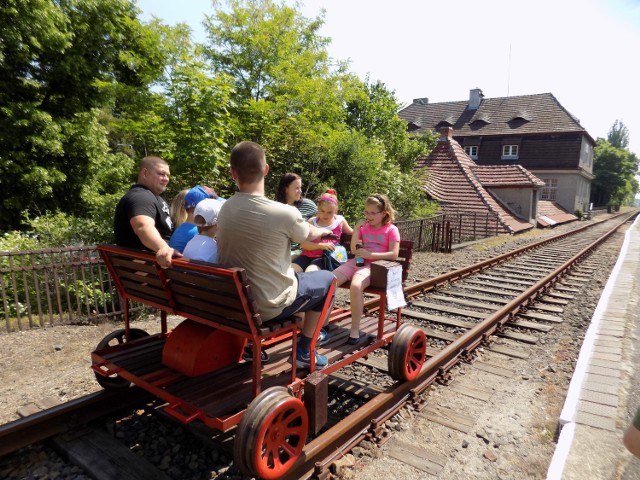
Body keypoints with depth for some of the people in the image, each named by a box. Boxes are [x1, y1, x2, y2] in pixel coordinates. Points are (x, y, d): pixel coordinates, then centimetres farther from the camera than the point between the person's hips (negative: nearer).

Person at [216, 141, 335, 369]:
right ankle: (304, 351, 21)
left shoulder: (225, 209, -8)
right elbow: (310, 235, -2)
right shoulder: (284, 213, -24)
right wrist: (323, 231, 24)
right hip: (269, 306, -5)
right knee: (327, 278, 16)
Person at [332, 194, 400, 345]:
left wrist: (370, 255, -17)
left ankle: (355, 330, -24)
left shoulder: (391, 230, 1)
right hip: (356, 262, 6)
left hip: (373, 266, -5)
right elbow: (354, 250, 6)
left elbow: (393, 255, -10)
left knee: (355, 286, -36)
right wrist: (356, 229, -1)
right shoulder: (364, 227, 15)